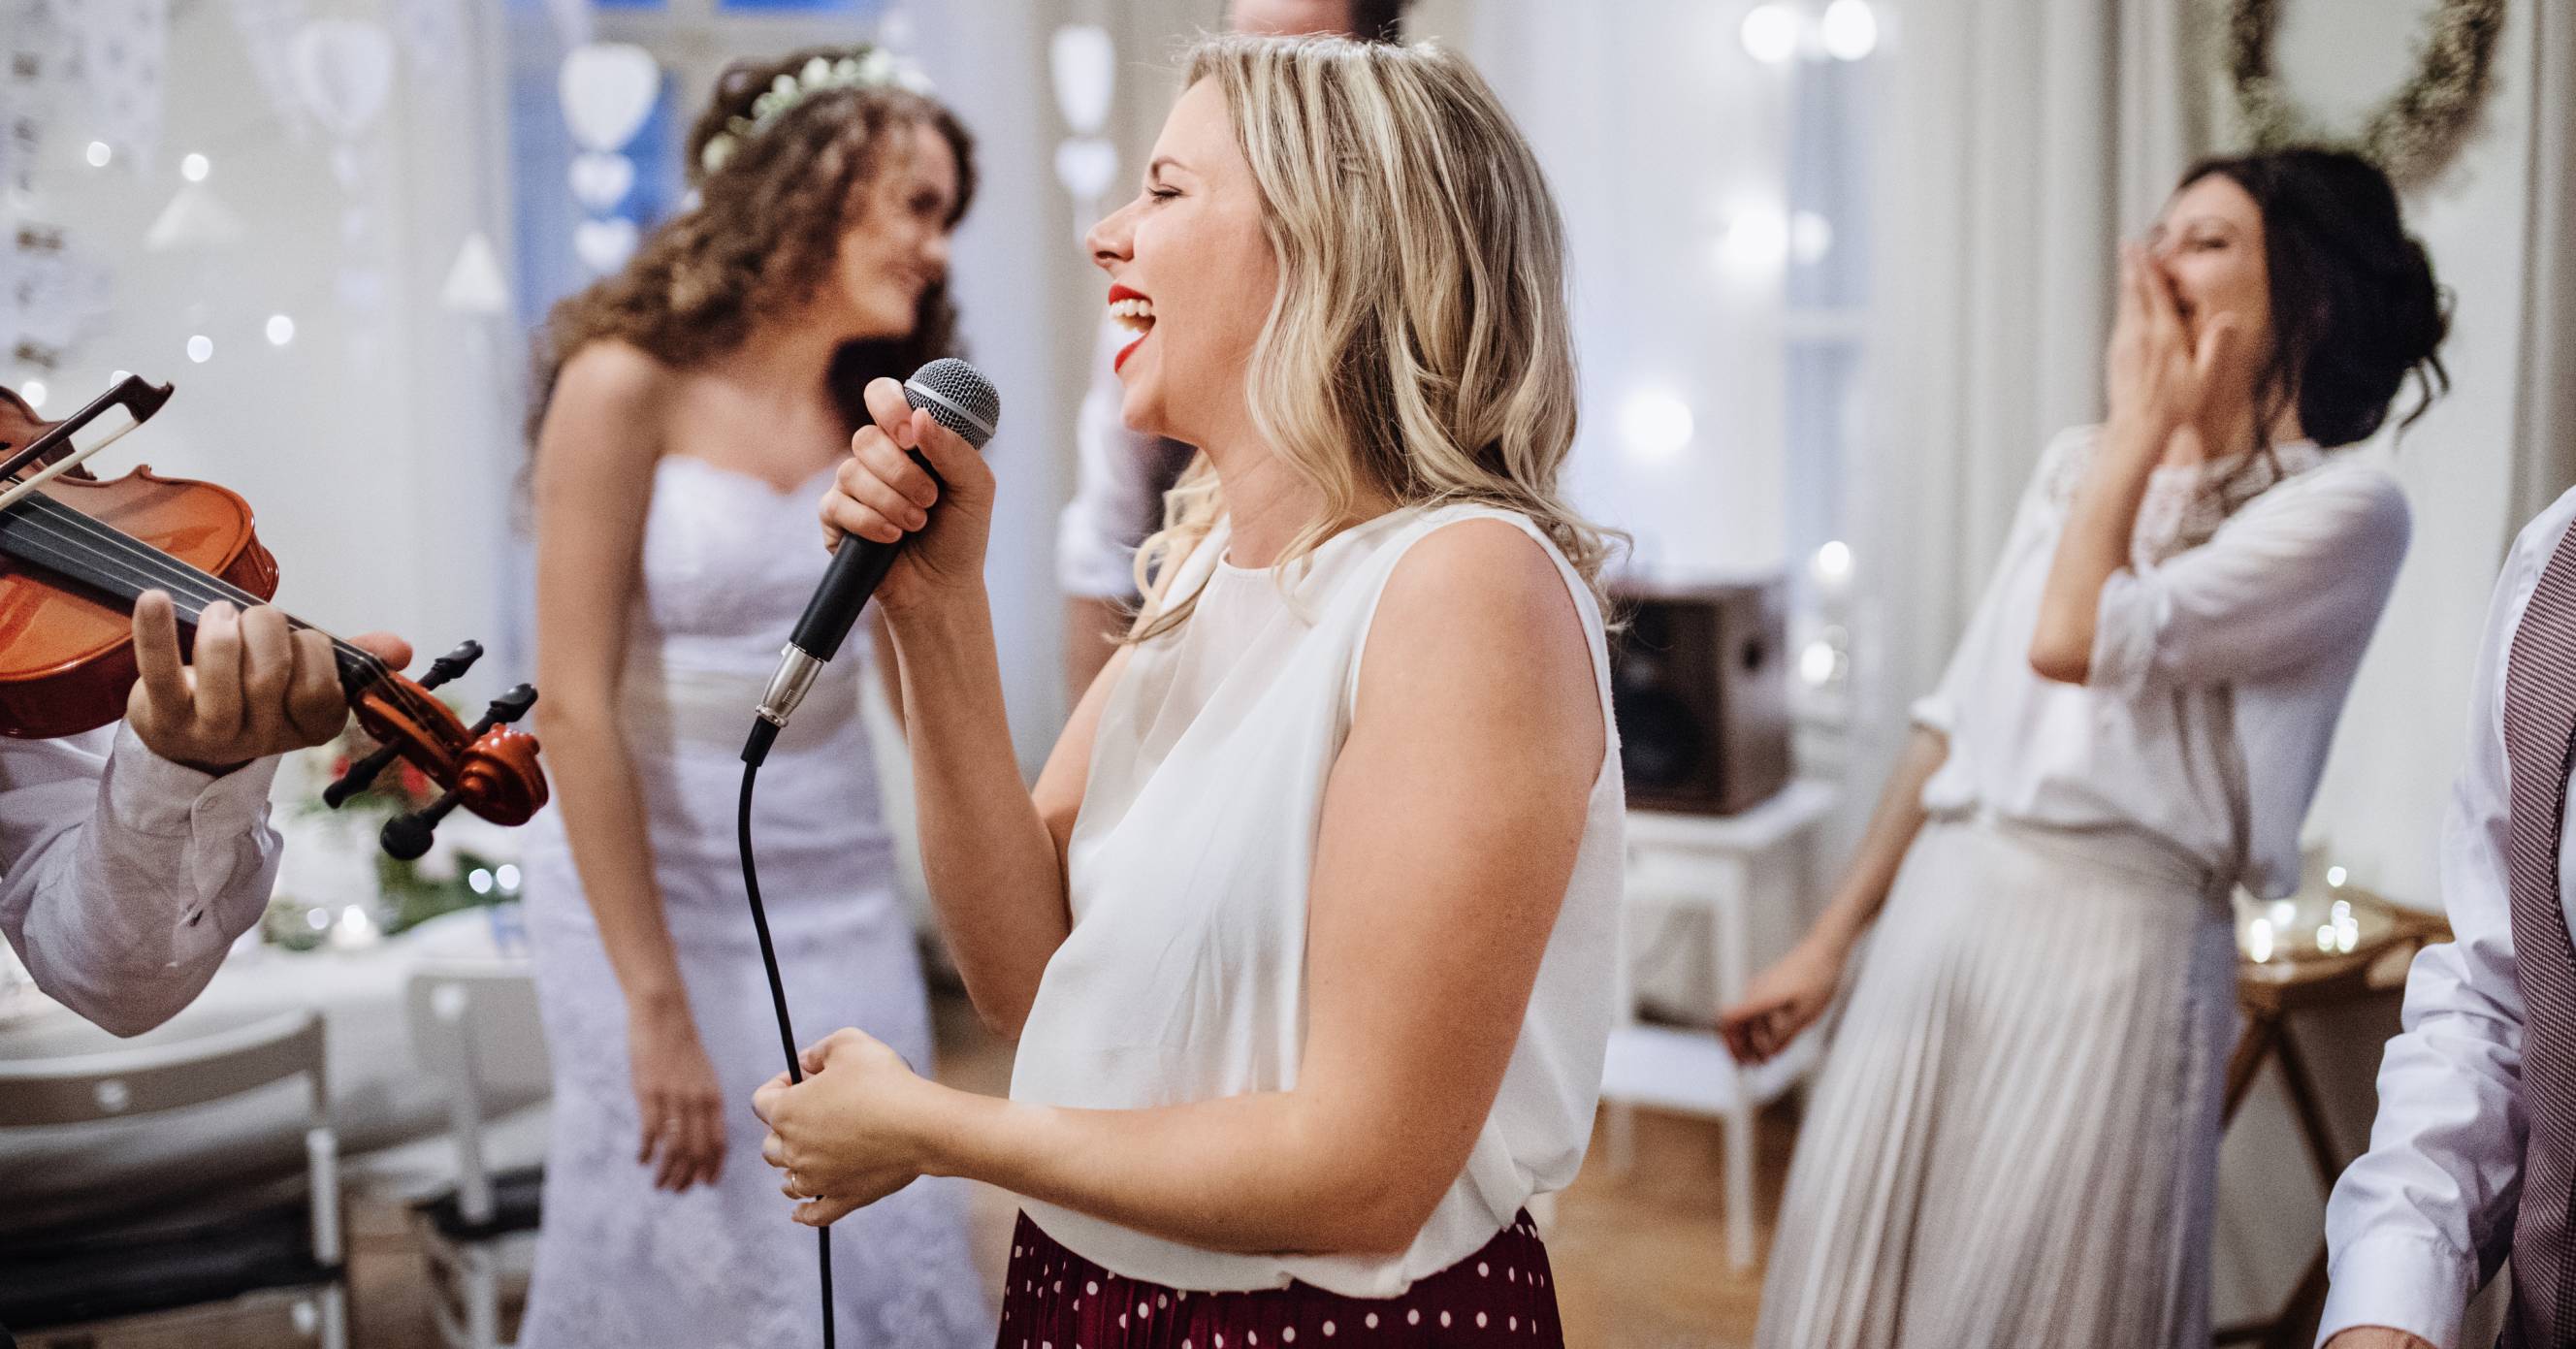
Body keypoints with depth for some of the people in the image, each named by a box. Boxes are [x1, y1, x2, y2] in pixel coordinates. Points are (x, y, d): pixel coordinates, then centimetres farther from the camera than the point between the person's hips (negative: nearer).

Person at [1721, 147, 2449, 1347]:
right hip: (1937, 912, 6)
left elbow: (2078, 642, -19)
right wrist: (1831, 938, 14)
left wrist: (2143, 421, -7)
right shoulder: (2076, 465, 13)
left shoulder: (2343, 507, -6)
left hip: (2112, 940, -6)